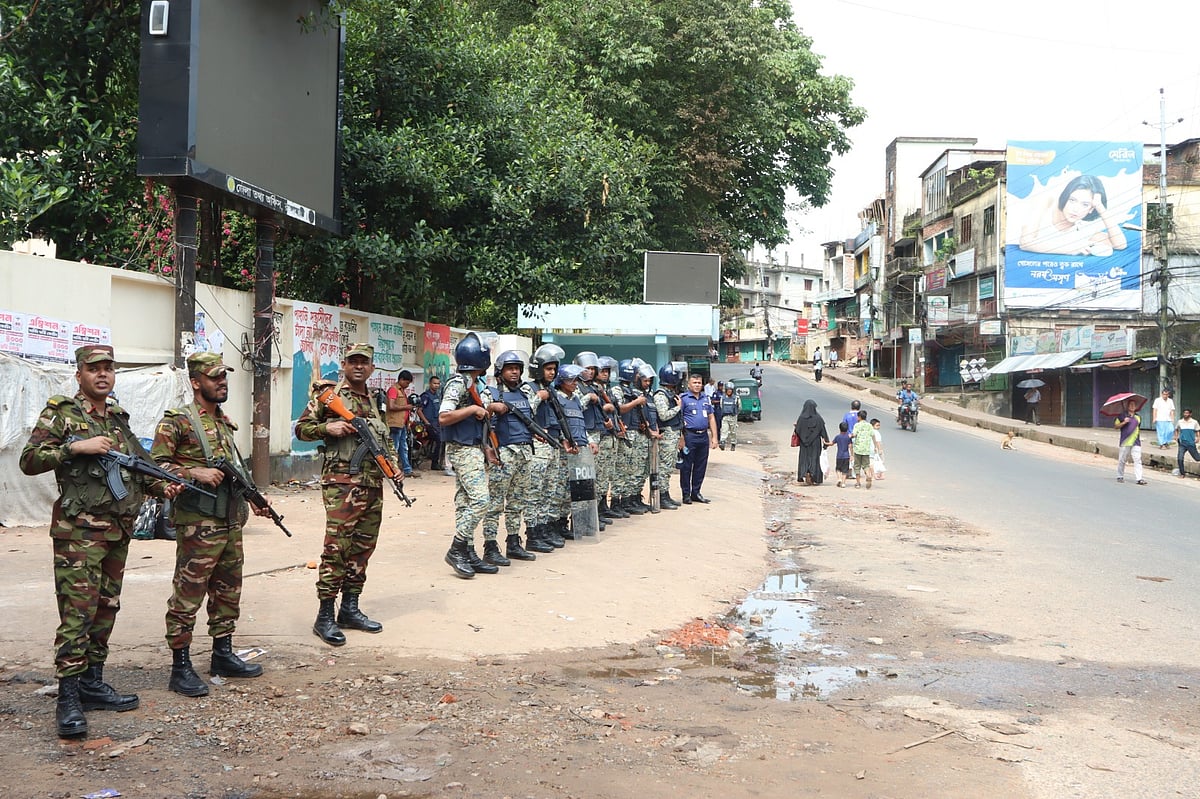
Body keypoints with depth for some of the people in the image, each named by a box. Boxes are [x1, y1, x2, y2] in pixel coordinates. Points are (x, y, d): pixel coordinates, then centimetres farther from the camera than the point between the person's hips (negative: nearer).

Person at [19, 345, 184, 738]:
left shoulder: (119, 418, 16)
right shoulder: (60, 412, -3)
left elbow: (137, 467, 22)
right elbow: (29, 460, -10)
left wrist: (162, 486, 4)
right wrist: (75, 446, -19)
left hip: (119, 529, 7)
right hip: (78, 529, -7)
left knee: (106, 608, 11)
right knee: (77, 611, -11)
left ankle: (92, 682, 21)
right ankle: (68, 698, -9)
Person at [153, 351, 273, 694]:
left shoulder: (225, 422, 17)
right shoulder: (176, 421, -7)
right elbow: (156, 466, -12)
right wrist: (195, 472, -22)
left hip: (231, 522, 8)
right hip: (198, 525, -8)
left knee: (228, 592, 14)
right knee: (188, 595, -4)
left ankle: (223, 654, 26)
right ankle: (180, 668, 2)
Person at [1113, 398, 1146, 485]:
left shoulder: (1138, 417, 15)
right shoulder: (1122, 415, 2)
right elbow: (1116, 426, -1)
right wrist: (1124, 422, -15)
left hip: (1136, 442, 3)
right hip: (1124, 442, -3)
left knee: (1137, 460, -8)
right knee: (1122, 460, 4)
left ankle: (1139, 478, -12)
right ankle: (1120, 477, 20)